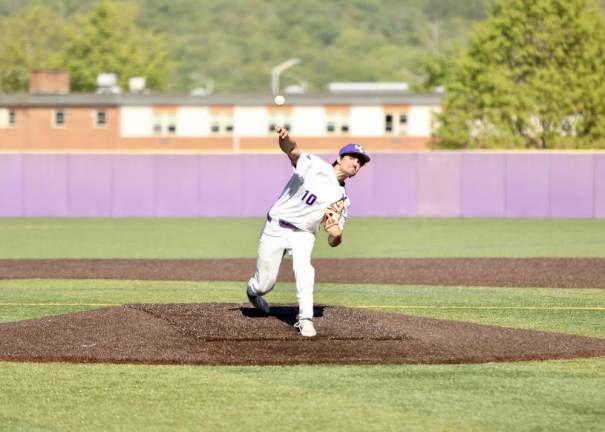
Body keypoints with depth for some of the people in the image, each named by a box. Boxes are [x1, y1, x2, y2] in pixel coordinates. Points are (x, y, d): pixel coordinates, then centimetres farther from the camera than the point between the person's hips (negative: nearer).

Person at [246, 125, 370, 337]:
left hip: (303, 234, 3)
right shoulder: (314, 165, -7)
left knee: (303, 267, -29)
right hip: (276, 229, -3)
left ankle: (305, 318, -22)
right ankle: (252, 290, 38)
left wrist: (337, 234, -21)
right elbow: (291, 149, -27)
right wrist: (285, 137, -52)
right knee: (265, 285, 1)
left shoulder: (343, 200, 5)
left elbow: (333, 242, 5)